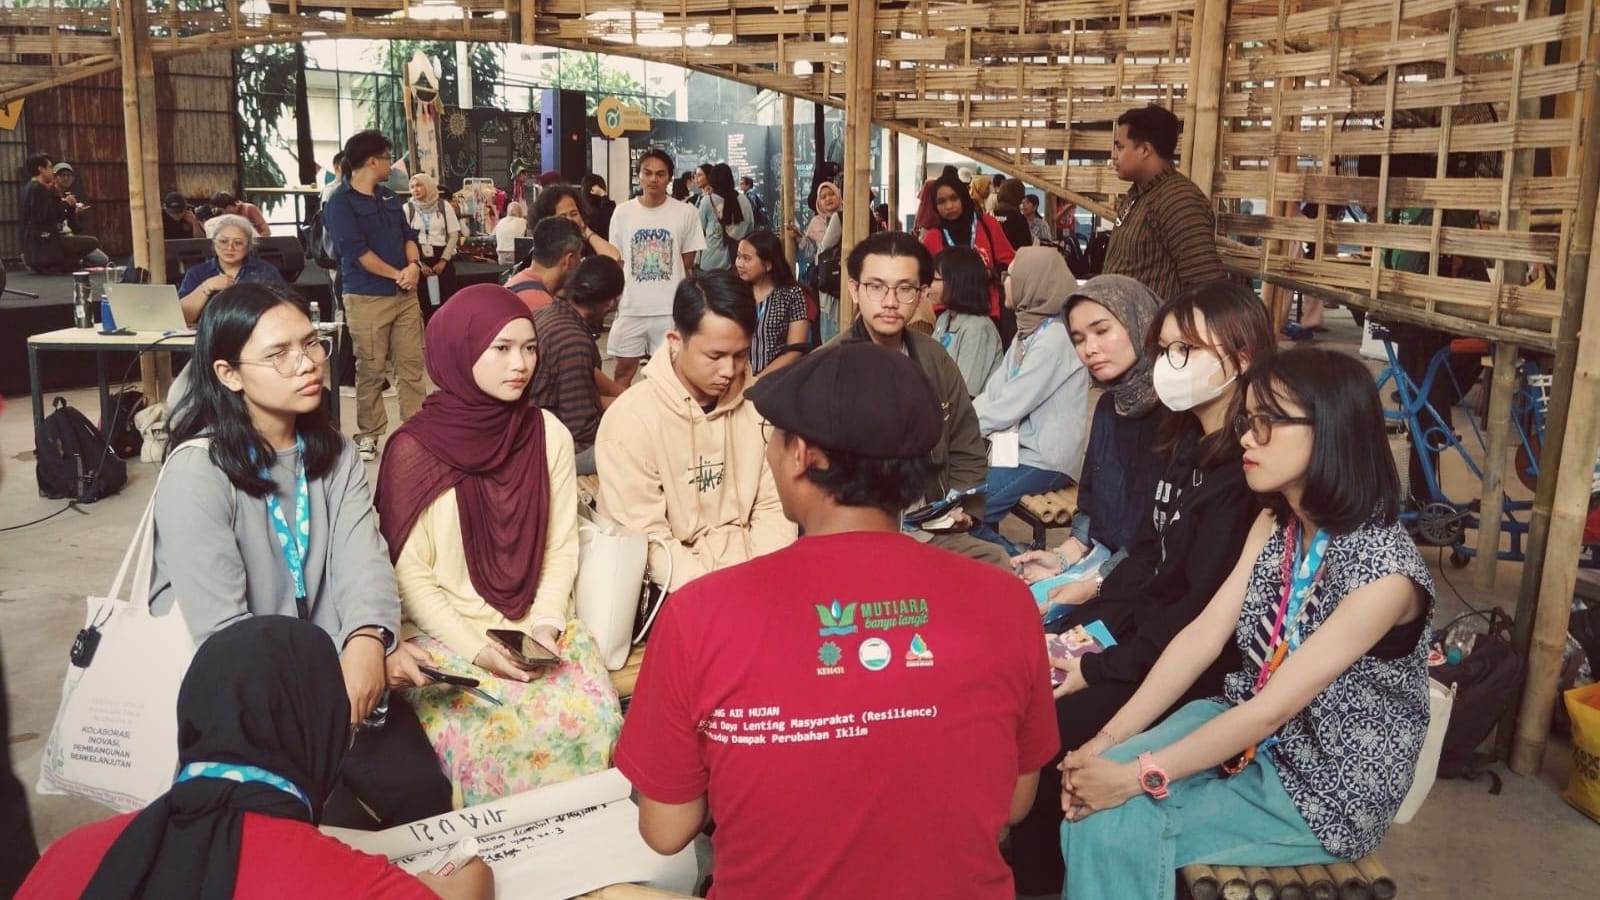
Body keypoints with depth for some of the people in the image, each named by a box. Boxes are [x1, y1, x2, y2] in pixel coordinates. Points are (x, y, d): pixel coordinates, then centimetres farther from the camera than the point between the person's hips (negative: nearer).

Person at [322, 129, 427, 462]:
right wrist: (398, 274, -13)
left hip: (405, 293, 6)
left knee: (412, 364, 6)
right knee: (371, 369, 1)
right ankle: (369, 433, 11)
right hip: (366, 297, -6)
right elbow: (357, 251, -15)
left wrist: (414, 265, -8)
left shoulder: (389, 197, 15)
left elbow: (408, 235, 13)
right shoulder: (340, 202, -8)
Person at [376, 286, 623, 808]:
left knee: (592, 718, -21)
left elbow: (562, 548, 5)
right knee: (484, 736, -27)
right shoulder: (414, 450, -8)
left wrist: (546, 622, -10)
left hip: (534, 627, 3)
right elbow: (410, 574, -6)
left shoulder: (549, 435, 2)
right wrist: (475, 649, -15)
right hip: (444, 632, -2)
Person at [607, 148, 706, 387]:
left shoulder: (685, 212, -2)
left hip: (672, 308, -1)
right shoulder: (622, 212, 2)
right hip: (630, 307, 1)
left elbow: (687, 264, 4)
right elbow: (615, 263, 8)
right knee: (624, 367, 8)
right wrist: (613, 301, 4)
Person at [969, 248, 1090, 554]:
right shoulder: (1028, 331, 12)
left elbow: (1009, 407, -20)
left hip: (1045, 460, -10)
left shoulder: (1054, 338, -19)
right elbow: (992, 393, 7)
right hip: (1020, 447, 10)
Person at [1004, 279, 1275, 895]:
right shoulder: (1186, 443, 10)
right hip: (1140, 625, 9)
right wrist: (1089, 621, 0)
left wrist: (1101, 668, -18)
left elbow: (1202, 608, -22)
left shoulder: (1246, 470, -20)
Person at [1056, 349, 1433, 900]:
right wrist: (1108, 741, -13)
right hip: (1243, 729, 6)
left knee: (1127, 821, -19)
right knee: (1092, 801, -15)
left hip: (1329, 787, -6)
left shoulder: (1384, 573, -26)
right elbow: (1203, 636, -5)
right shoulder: (1275, 524, -1)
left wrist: (1137, 775, -25)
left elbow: (1272, 709, -26)